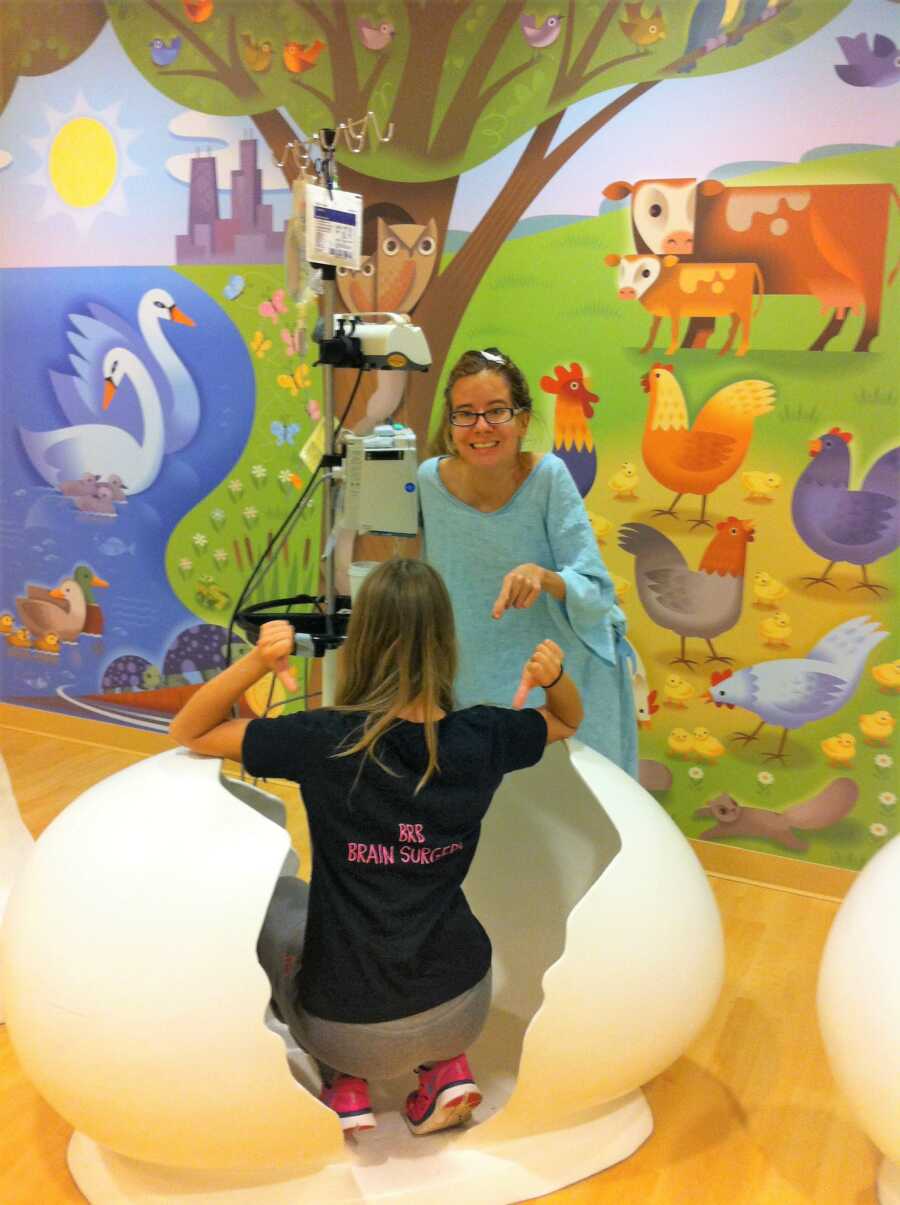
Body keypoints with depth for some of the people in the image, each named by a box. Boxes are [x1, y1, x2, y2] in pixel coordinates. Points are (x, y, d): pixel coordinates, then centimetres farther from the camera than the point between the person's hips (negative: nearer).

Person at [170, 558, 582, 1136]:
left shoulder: (325, 741, -20)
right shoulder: (482, 738, -9)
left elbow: (189, 733, -7)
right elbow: (568, 721, 13)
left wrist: (256, 662, -23)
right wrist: (553, 676, -8)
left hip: (356, 1033, -3)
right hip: (463, 1011, 3)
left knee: (276, 899, 25)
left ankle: (346, 1084, 18)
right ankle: (445, 1068, 17)